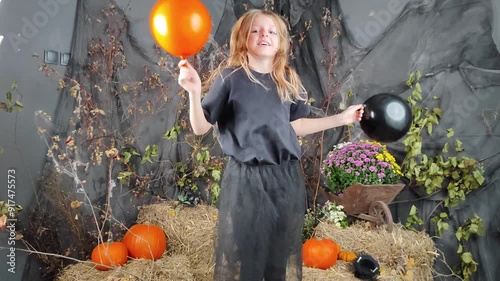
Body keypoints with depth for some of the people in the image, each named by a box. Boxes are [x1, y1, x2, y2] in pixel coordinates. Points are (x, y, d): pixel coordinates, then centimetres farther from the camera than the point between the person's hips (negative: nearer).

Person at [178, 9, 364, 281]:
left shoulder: (288, 81, 6)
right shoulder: (230, 77, -7)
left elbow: (295, 126, 13)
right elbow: (201, 127, -8)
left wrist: (341, 118, 14)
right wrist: (194, 92, -25)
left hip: (286, 178, 4)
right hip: (245, 178, -4)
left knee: (283, 254, 18)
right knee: (241, 254, 10)